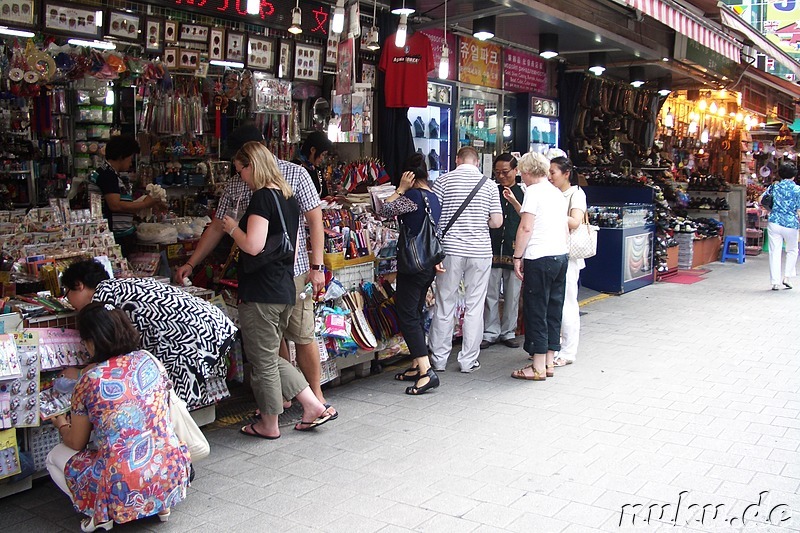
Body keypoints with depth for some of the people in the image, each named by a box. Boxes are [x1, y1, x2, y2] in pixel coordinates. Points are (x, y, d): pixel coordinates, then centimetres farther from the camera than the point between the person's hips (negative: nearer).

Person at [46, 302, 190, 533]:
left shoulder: (90, 381, -9)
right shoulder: (148, 360, 1)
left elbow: (76, 443, 4)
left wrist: (61, 425, 28)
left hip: (124, 490, -4)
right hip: (171, 477, 5)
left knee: (55, 457, 21)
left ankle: (101, 514, 5)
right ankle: (161, 504, 20)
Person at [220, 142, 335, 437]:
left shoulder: (262, 197, -14)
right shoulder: (288, 198, 13)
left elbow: (253, 245, -24)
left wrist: (233, 227, -5)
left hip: (260, 293, -9)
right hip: (285, 290, 9)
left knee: (263, 360, 6)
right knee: (271, 357, 20)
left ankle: (269, 424, 20)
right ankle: (314, 407, 18)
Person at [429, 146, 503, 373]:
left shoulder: (444, 180, -2)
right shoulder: (489, 185, 2)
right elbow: (497, 221, 0)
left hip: (450, 250, -1)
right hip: (480, 251, 1)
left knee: (445, 305, 7)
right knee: (475, 307, 8)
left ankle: (439, 359, 14)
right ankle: (469, 360, 12)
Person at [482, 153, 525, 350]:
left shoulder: (523, 191, 3)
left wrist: (514, 201, -22)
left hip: (514, 250, 0)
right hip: (493, 248, 1)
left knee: (512, 294, 7)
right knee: (491, 293, 2)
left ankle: (508, 332, 18)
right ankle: (491, 332, 11)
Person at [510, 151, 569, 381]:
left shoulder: (534, 191, -8)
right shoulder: (558, 194, 17)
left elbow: (526, 227, -15)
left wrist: (517, 256, -9)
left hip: (539, 258, -8)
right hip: (561, 255, 8)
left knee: (536, 311, -3)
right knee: (553, 309, 12)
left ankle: (538, 367, 1)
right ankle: (549, 362, 18)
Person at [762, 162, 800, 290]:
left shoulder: (774, 186, 4)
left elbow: (760, 199, 10)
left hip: (774, 223, 2)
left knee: (775, 252, 4)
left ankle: (775, 282, 2)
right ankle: (787, 277, 12)